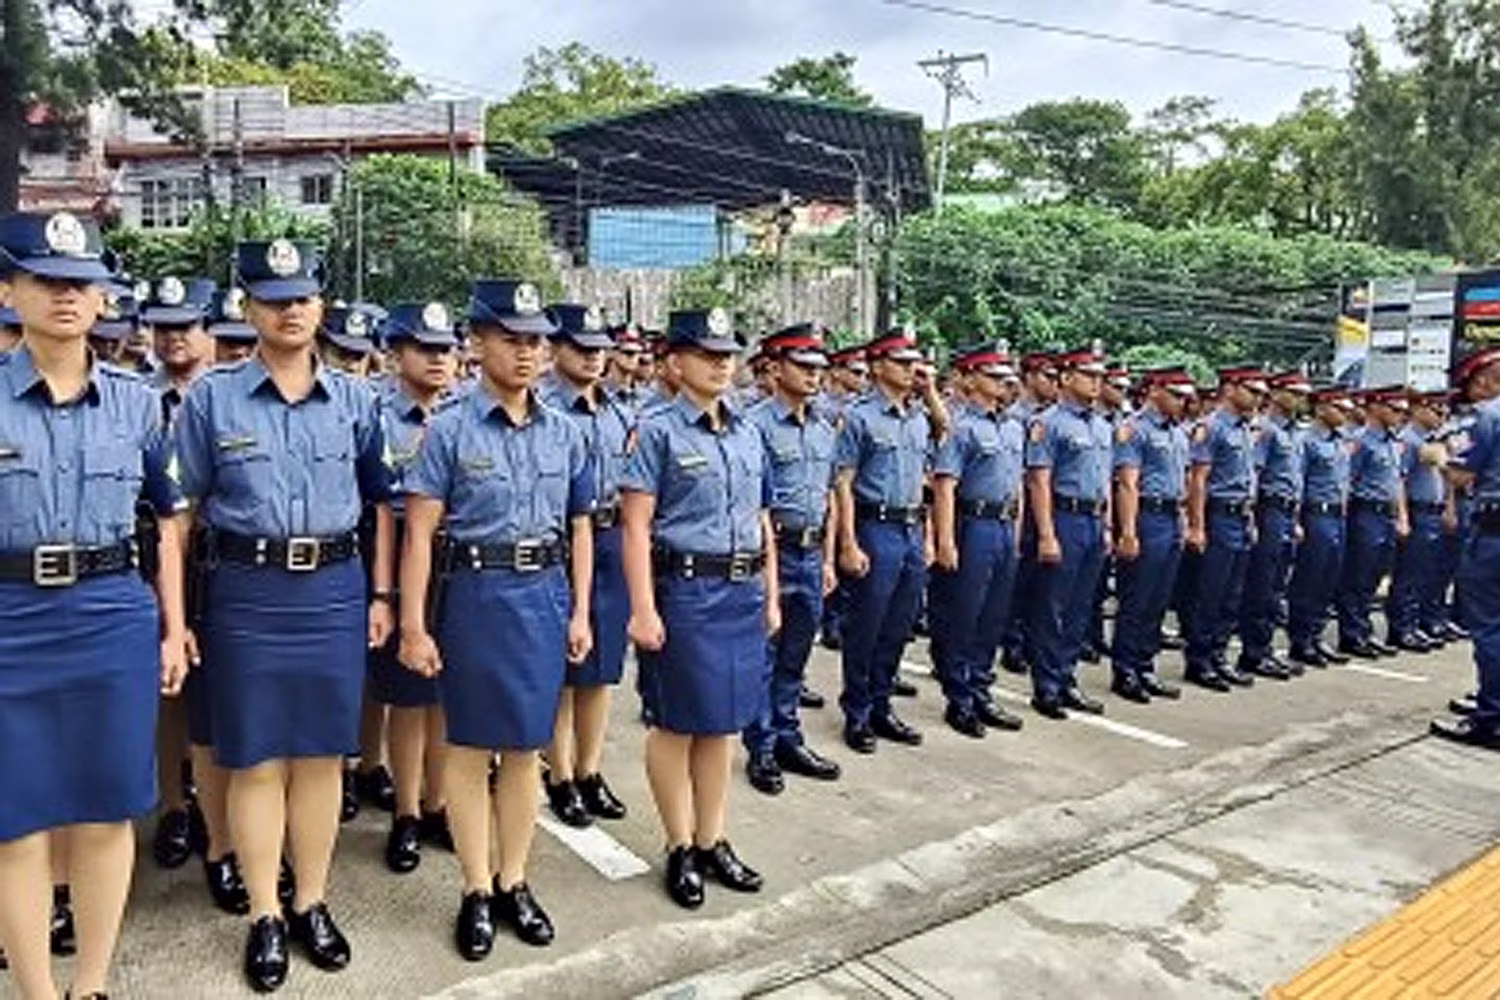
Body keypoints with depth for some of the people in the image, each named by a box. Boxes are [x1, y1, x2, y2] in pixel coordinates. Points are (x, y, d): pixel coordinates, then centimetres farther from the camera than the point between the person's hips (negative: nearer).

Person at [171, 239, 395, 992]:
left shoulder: (354, 399, 5)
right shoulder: (210, 398, 0)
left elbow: (380, 500, 10)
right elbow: (182, 507, 2)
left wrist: (381, 594, 7)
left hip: (334, 590, 2)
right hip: (246, 594, -1)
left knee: (321, 755, 10)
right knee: (256, 760, 6)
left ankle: (311, 904, 26)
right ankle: (264, 916, 22)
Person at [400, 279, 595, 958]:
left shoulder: (564, 432, 6)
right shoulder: (450, 430, -6)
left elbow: (580, 527, 11)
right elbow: (419, 531, -8)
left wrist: (580, 612, 8)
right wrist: (413, 623, -11)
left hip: (546, 596, 4)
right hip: (476, 594, -4)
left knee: (526, 746, 12)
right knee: (470, 747, 8)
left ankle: (514, 883, 27)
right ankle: (477, 891, 22)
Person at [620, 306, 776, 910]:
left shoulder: (748, 432, 12)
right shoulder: (658, 431, -7)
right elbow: (636, 525, -11)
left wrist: (771, 596, 15)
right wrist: (643, 608, -16)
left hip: (743, 593, 6)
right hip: (684, 589, -6)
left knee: (724, 723, 14)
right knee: (676, 725, 6)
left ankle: (713, 842, 28)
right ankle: (680, 849, 22)